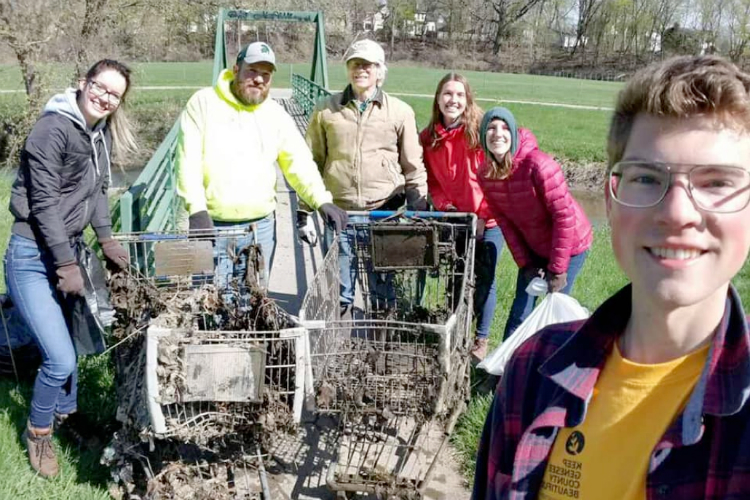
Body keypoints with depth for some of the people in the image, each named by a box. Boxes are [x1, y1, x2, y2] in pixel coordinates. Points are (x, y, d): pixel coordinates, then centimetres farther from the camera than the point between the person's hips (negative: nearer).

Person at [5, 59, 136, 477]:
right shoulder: (54, 128, -20)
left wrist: (106, 239, 11)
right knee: (60, 358, -9)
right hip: (34, 258, -8)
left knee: (72, 345, 17)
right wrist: (66, 265, -17)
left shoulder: (102, 133, 6)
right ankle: (38, 430, 18)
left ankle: (66, 414, 40)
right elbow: (44, 203, -20)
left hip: (69, 248, 8)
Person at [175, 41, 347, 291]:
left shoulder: (276, 115, 9)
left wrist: (321, 201, -13)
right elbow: (188, 160, -7)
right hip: (212, 226, -3)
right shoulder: (204, 103, -1)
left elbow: (299, 162, 3)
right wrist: (197, 209, -19)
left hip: (261, 227, 3)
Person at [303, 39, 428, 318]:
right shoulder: (326, 111, 6)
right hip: (338, 213, 1)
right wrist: (304, 213, 6)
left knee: (383, 292, 9)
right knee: (339, 294, 7)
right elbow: (311, 163, 9)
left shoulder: (400, 112, 4)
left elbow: (414, 169, 7)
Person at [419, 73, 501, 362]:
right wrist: (445, 206, -7)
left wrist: (483, 215, -14)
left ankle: (481, 339, 19)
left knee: (484, 279, 4)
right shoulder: (428, 138, 2)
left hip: (486, 221, -3)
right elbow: (432, 181, 9)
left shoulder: (480, 131, -10)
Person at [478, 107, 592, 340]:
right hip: (533, 248, 5)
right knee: (521, 308, 7)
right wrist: (525, 263, -3)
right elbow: (505, 221, -1)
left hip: (569, 244, -5)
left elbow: (564, 215, -25)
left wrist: (557, 268, -21)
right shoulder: (486, 174, -10)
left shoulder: (538, 165, -29)